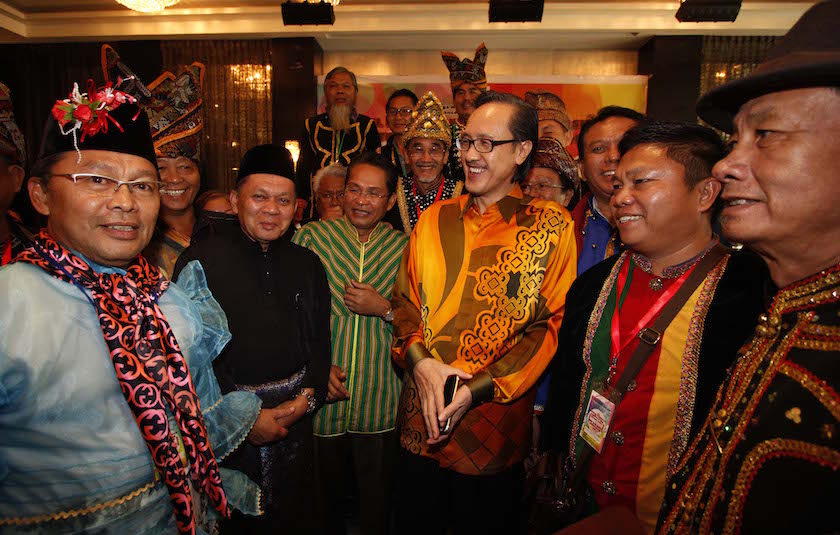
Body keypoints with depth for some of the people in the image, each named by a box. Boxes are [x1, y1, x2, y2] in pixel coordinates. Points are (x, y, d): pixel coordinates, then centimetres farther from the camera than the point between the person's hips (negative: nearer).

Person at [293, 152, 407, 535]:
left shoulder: (405, 248, 0)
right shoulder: (310, 237, -2)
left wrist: (385, 309, -14)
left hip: (381, 404, 0)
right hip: (320, 398, 0)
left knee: (376, 503, 17)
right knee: (326, 498, 20)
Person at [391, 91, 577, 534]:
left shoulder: (552, 227, -6)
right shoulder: (434, 219, 4)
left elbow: (552, 324, -10)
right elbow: (404, 301, 6)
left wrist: (476, 389, -17)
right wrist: (421, 362, -13)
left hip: (495, 430, -3)